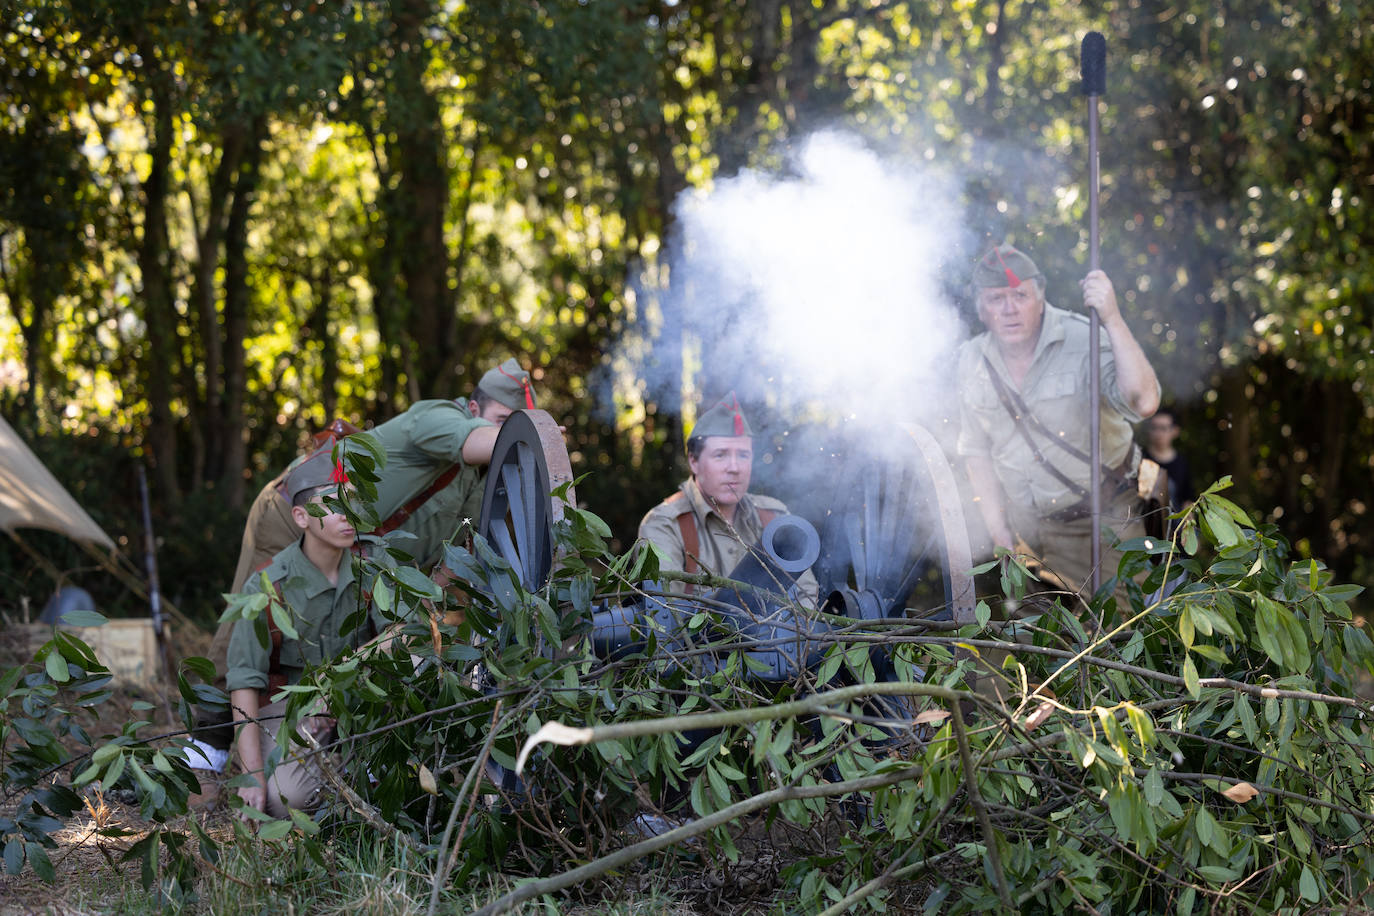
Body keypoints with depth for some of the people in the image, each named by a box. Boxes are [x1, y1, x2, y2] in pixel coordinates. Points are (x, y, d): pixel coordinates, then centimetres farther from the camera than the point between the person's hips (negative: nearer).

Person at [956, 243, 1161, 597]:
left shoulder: (1083, 341, -18)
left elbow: (1143, 404, -35)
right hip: (1025, 521, 4)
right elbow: (977, 451, 8)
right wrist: (1000, 534, 4)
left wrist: (1112, 320, -41)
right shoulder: (972, 361, -1)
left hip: (1099, 518, -4)